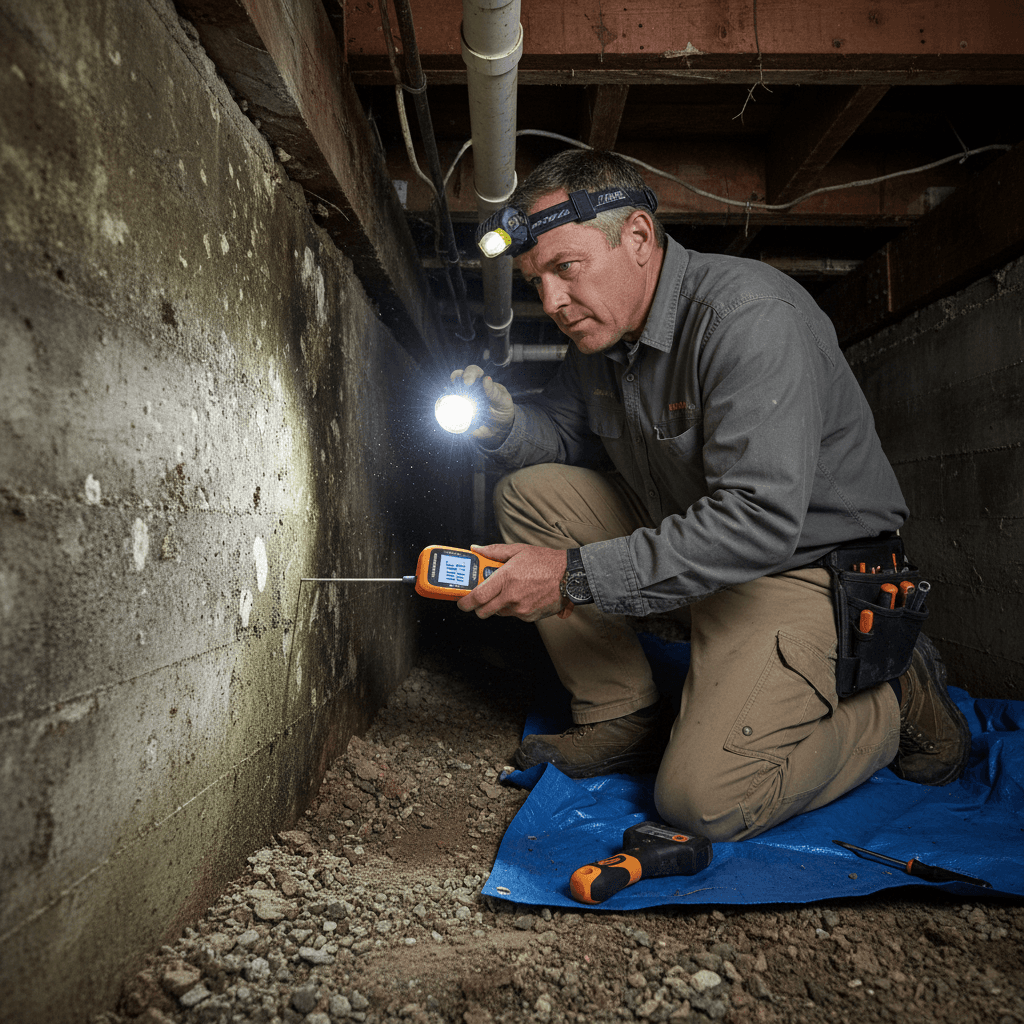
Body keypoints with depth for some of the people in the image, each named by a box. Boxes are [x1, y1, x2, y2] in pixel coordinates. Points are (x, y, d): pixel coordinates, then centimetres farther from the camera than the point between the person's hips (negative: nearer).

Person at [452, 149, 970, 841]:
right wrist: (505, 423, -11)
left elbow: (759, 522, -35)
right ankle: (622, 723, 3)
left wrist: (576, 575, -34)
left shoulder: (752, 316, -27)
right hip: (686, 533, 8)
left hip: (804, 565, -8)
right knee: (529, 495, -4)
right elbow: (566, 433, 13)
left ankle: (898, 700, 7)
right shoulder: (601, 328, 0)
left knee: (706, 801, -19)